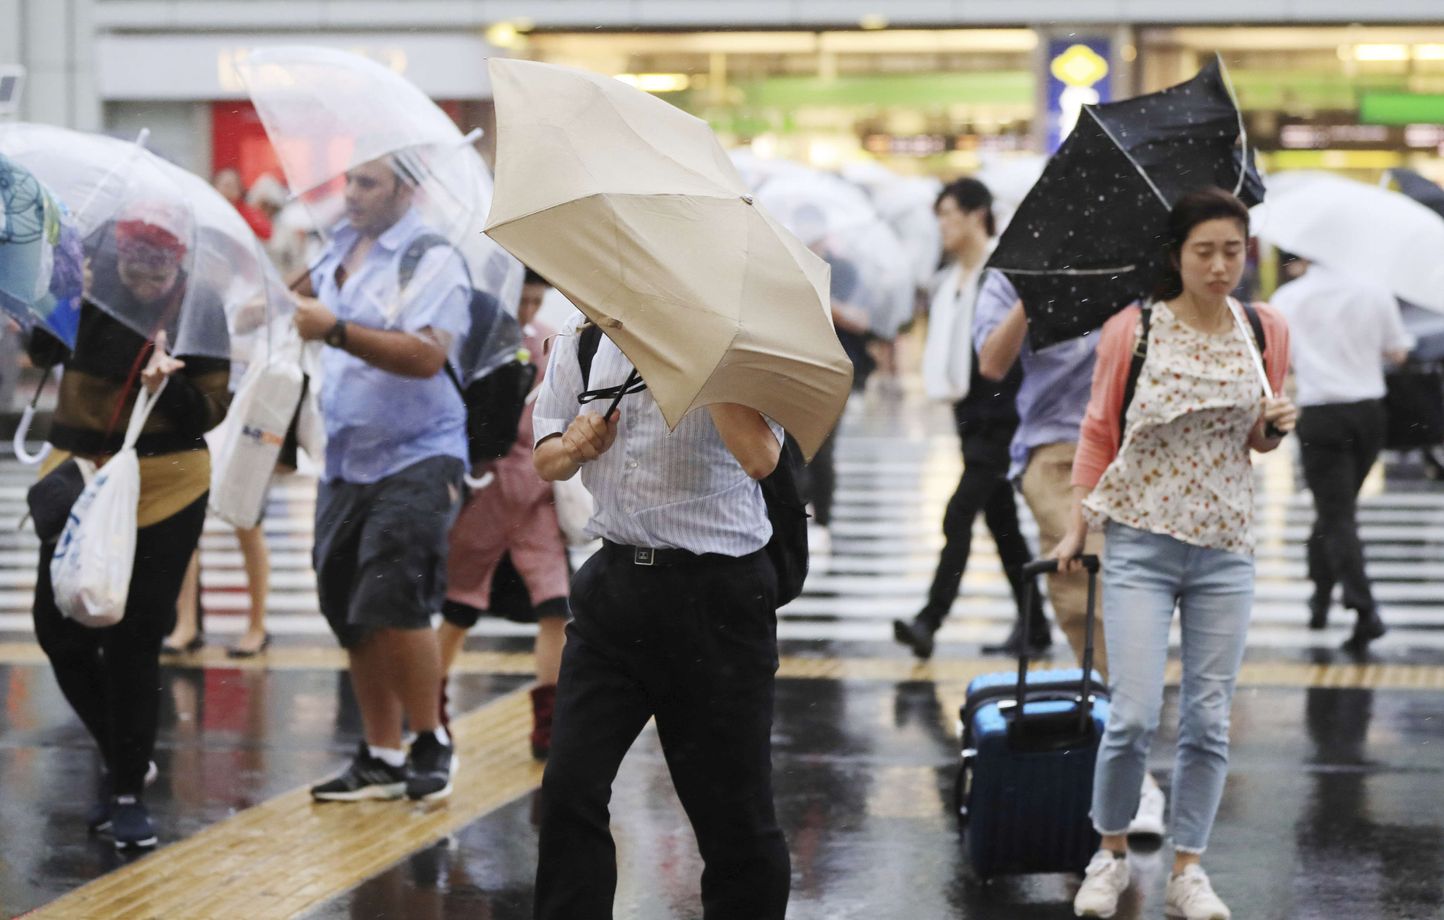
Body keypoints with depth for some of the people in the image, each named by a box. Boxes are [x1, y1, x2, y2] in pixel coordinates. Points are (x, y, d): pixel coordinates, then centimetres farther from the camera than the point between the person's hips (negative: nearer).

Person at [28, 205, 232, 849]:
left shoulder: (199, 314, -6)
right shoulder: (86, 293, -1)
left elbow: (210, 411, -7)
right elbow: (41, 350, -7)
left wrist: (171, 384, -25)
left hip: (166, 488, -3)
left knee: (133, 640, -2)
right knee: (60, 629, 3)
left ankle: (128, 789, 10)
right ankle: (124, 757, 24)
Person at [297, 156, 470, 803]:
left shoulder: (433, 259, -11)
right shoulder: (339, 248, 12)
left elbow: (426, 355, -24)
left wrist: (335, 330, -26)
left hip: (416, 458, -7)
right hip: (346, 459, 7)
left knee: (393, 603, -16)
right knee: (350, 614, 6)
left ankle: (431, 743, 2)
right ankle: (381, 758, 16)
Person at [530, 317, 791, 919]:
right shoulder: (583, 329, 9)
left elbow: (760, 458, -23)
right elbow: (546, 460, 16)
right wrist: (575, 445, -7)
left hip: (715, 596, -4)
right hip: (615, 579, 5)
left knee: (733, 812, 3)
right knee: (569, 790, -1)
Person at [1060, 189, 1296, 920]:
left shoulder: (1265, 332, 4)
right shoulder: (1132, 331, -6)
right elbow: (1097, 434, 4)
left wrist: (1275, 428, -5)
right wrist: (1077, 526, 1)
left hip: (1226, 549, 3)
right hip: (1140, 541, -3)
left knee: (1208, 721, 3)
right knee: (1134, 715, -9)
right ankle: (1111, 853, 13)